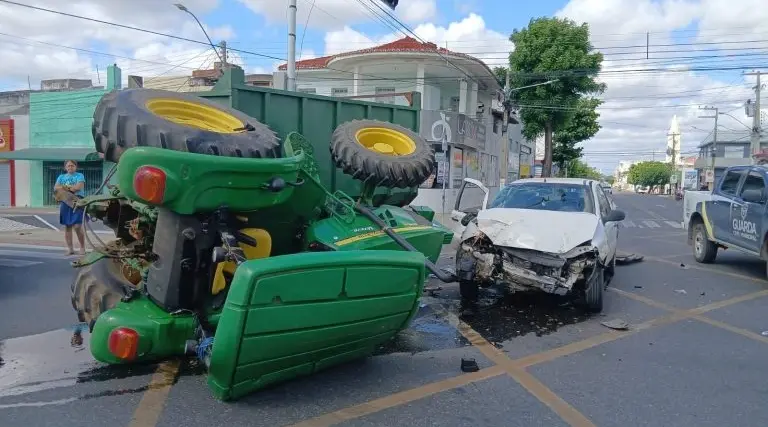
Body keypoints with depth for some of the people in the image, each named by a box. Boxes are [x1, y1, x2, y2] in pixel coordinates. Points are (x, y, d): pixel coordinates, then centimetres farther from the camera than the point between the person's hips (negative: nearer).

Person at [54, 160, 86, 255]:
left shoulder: (79, 176, 8)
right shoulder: (61, 177, 20)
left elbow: (79, 186, -10)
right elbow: (56, 187, 4)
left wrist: (65, 187, -3)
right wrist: (71, 188, -9)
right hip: (65, 203, 4)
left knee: (78, 226, -11)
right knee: (67, 226, 3)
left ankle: (82, 247, 0)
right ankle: (70, 248, 8)